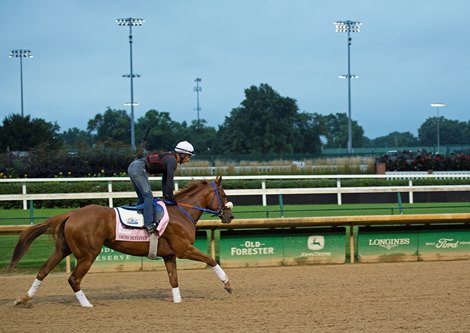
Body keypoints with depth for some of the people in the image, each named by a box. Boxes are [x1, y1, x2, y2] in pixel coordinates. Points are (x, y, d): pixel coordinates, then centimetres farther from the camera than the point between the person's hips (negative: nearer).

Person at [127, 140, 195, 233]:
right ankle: (149, 224, -22)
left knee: (143, 198, 15)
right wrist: (170, 197, -7)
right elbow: (169, 180, -13)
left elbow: (165, 180, 23)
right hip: (138, 169, -10)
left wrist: (166, 195, 19)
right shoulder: (172, 160, -11)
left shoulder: (170, 158, 19)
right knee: (148, 196, -14)